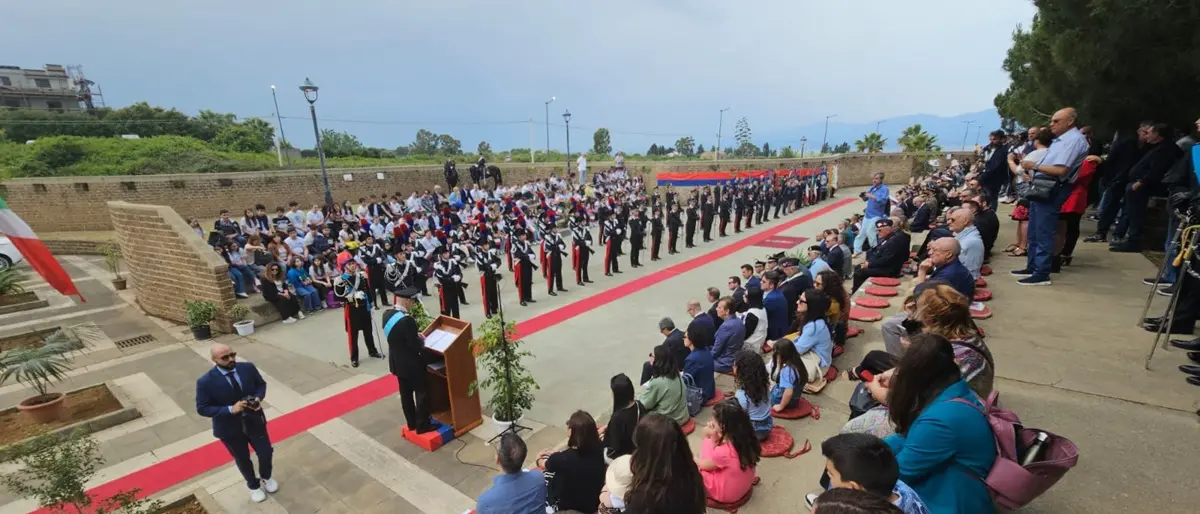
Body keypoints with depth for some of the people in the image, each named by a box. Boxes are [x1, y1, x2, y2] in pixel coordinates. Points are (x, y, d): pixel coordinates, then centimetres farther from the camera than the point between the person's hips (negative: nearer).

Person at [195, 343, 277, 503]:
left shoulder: (248, 368, -14)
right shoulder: (205, 382, -22)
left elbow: (261, 384, 2)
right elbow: (202, 408, -16)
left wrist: (259, 398, -18)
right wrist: (230, 409, -28)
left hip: (255, 421, 2)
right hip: (229, 428, -2)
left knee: (266, 453, 16)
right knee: (242, 460, 20)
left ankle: (266, 477, 49)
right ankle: (254, 486, 48)